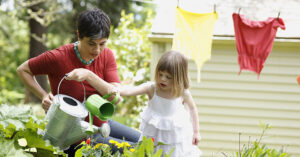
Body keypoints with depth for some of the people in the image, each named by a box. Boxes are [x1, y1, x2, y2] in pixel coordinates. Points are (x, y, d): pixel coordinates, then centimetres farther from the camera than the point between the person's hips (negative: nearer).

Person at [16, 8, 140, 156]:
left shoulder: (107, 55, -5)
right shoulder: (58, 57, -20)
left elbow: (116, 96, -15)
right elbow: (22, 70, -5)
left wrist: (89, 75, -28)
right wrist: (44, 96, -17)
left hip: (101, 123, 6)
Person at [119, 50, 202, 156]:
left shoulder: (183, 93, -15)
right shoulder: (152, 88, -20)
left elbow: (192, 108, 3)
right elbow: (132, 90, -35)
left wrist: (196, 132, 7)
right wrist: (117, 90, -57)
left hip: (176, 134, 0)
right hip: (154, 133, 0)